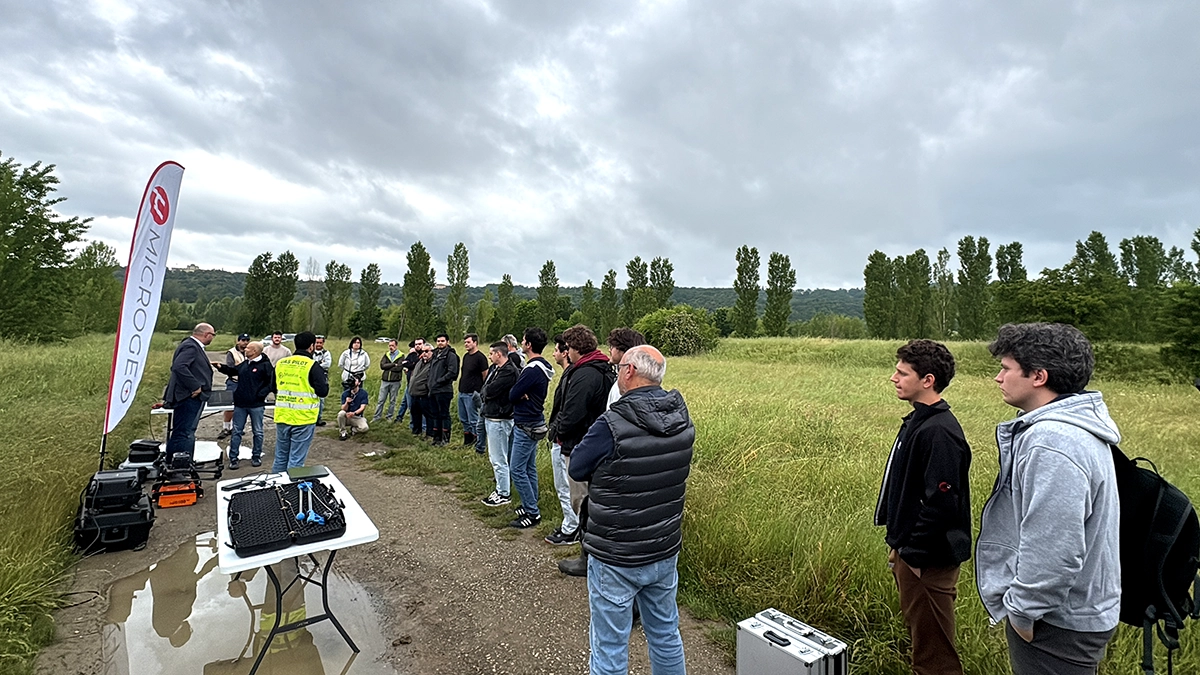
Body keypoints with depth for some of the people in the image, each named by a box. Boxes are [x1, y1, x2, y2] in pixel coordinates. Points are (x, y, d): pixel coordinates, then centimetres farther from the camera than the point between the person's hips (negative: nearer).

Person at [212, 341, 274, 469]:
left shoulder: (265, 365, -11)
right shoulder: (244, 364, 8)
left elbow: (271, 383, -14)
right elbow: (232, 371, 26)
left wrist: (260, 395, -16)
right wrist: (220, 366, 13)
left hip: (256, 405, -6)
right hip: (240, 404, 6)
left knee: (257, 432, 7)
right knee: (236, 432, 8)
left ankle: (256, 456, 20)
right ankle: (233, 458, 15)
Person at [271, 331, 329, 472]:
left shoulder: (280, 363, 6)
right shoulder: (312, 366, -11)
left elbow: (274, 388, 17)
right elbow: (323, 392, -12)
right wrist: (326, 380, 8)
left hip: (282, 417, 5)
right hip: (303, 419, -5)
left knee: (280, 457, 18)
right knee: (296, 460, 1)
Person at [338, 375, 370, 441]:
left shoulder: (363, 393, -6)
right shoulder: (345, 393, -3)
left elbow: (362, 408, -12)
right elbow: (344, 409, -8)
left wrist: (354, 413, -30)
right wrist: (347, 402, -29)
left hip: (358, 417, -1)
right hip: (346, 416, 1)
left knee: (365, 428, -30)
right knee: (341, 413, -33)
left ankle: (350, 429, 0)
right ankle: (343, 432, -12)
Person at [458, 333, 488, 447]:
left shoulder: (480, 357, -12)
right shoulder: (466, 356, 13)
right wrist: (460, 386, 16)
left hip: (472, 394, -9)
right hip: (461, 392, 9)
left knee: (473, 420, -1)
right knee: (463, 418, 15)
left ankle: (476, 441, 9)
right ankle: (467, 440, 26)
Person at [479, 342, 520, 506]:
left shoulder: (509, 371, -18)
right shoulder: (496, 369, 14)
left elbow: (490, 390, -23)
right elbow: (485, 389, 13)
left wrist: (484, 392, -3)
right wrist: (486, 393, -7)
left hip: (499, 420, -10)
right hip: (490, 417, 10)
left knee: (499, 459, -2)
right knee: (495, 457, 18)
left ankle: (504, 494, 9)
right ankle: (500, 488, 30)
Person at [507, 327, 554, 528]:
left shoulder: (532, 370, -22)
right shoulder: (542, 366, 10)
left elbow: (512, 395, -19)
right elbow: (518, 392, 10)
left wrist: (519, 393, 0)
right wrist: (522, 394, -11)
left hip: (526, 426, -10)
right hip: (534, 423, 10)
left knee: (517, 469, -4)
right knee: (529, 468, 17)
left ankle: (532, 512, 3)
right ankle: (531, 507, 26)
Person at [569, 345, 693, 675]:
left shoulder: (613, 425, -26)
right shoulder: (682, 416, -6)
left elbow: (577, 469, -11)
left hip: (616, 559, -6)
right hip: (665, 552, 6)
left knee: (610, 647, 12)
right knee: (666, 635, 24)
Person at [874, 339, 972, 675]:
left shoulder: (939, 433, -23)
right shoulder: (916, 421, 7)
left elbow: (941, 503, -26)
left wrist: (914, 555, -18)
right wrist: (898, 542, 14)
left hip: (928, 560, -9)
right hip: (909, 550, 9)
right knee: (920, 634, 24)